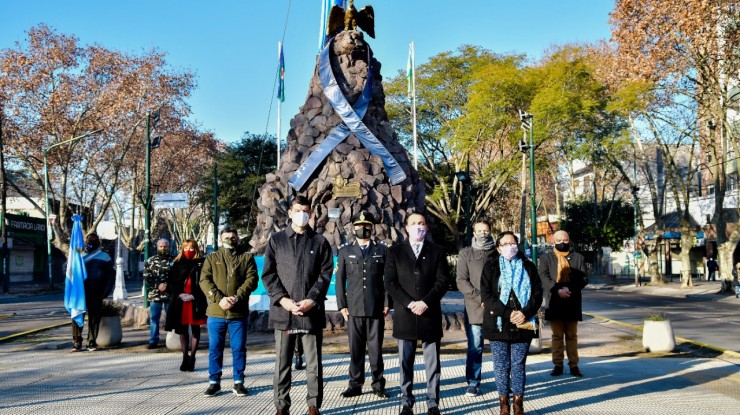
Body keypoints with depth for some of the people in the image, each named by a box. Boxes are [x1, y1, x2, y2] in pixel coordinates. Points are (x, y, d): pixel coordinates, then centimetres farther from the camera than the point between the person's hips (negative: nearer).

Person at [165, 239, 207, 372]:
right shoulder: (177, 264, 10)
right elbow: (171, 281, 8)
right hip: (180, 301, 3)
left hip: (196, 302, -3)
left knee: (195, 330, 1)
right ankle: (185, 358, 13)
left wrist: (193, 296, -12)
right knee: (182, 330, 6)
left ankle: (192, 358, 6)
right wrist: (180, 294, -6)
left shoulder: (201, 263, 1)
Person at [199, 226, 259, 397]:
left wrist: (237, 297, -17)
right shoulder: (212, 258, 10)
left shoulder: (247, 257, 8)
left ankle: (238, 382, 15)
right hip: (216, 313, 1)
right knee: (215, 349, 6)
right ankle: (214, 382, 17)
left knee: (239, 349, 5)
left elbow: (252, 280, -3)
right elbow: (204, 280, -1)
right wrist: (219, 299, -15)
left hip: (239, 312, -1)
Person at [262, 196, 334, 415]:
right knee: (282, 363, 5)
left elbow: (325, 274, 1)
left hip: (312, 312, 0)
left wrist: (311, 300, -12)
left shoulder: (320, 242, 8)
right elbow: (268, 274, 4)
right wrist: (283, 299, -10)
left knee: (314, 363, 4)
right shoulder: (276, 240, 10)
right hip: (283, 311, 1)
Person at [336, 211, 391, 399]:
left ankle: (378, 384, 10)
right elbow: (340, 279, 8)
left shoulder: (382, 250, 9)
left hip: (376, 308, -1)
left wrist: (388, 303, -1)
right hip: (354, 308, 1)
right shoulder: (345, 251, 11)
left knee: (376, 348, 1)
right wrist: (341, 305, 0)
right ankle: (355, 384, 10)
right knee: (355, 348, 4)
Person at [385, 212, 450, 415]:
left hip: (430, 314, 0)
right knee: (405, 363, 4)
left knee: (432, 363, 3)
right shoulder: (394, 252, 7)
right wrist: (409, 303, -12)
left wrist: (425, 302, -13)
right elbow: (390, 283, 0)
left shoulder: (437, 251, 8)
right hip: (404, 315, 0)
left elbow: (443, 281, 0)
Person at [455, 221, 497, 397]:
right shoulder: (465, 253, 8)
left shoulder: (498, 253, 9)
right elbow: (461, 281, 0)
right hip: (474, 309, -1)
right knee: (474, 348, 1)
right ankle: (473, 383, 10)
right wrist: (480, 298, -10)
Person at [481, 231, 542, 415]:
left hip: (523, 325, 1)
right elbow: (486, 295, -5)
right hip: (498, 324, -1)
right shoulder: (491, 267, 3)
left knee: (519, 365, 4)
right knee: (501, 366, 3)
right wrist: (507, 314, -15)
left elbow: (537, 293, 4)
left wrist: (526, 313, -13)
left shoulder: (528, 267, 9)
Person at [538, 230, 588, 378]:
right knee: (557, 335, 5)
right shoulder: (546, 258, 7)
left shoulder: (578, 257, 9)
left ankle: (573, 365, 10)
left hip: (572, 302, 1)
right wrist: (558, 291, -20)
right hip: (554, 303, 0)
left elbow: (584, 279, 1)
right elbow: (544, 277, -6)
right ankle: (558, 365, 10)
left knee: (572, 335, 6)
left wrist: (569, 289, -16)